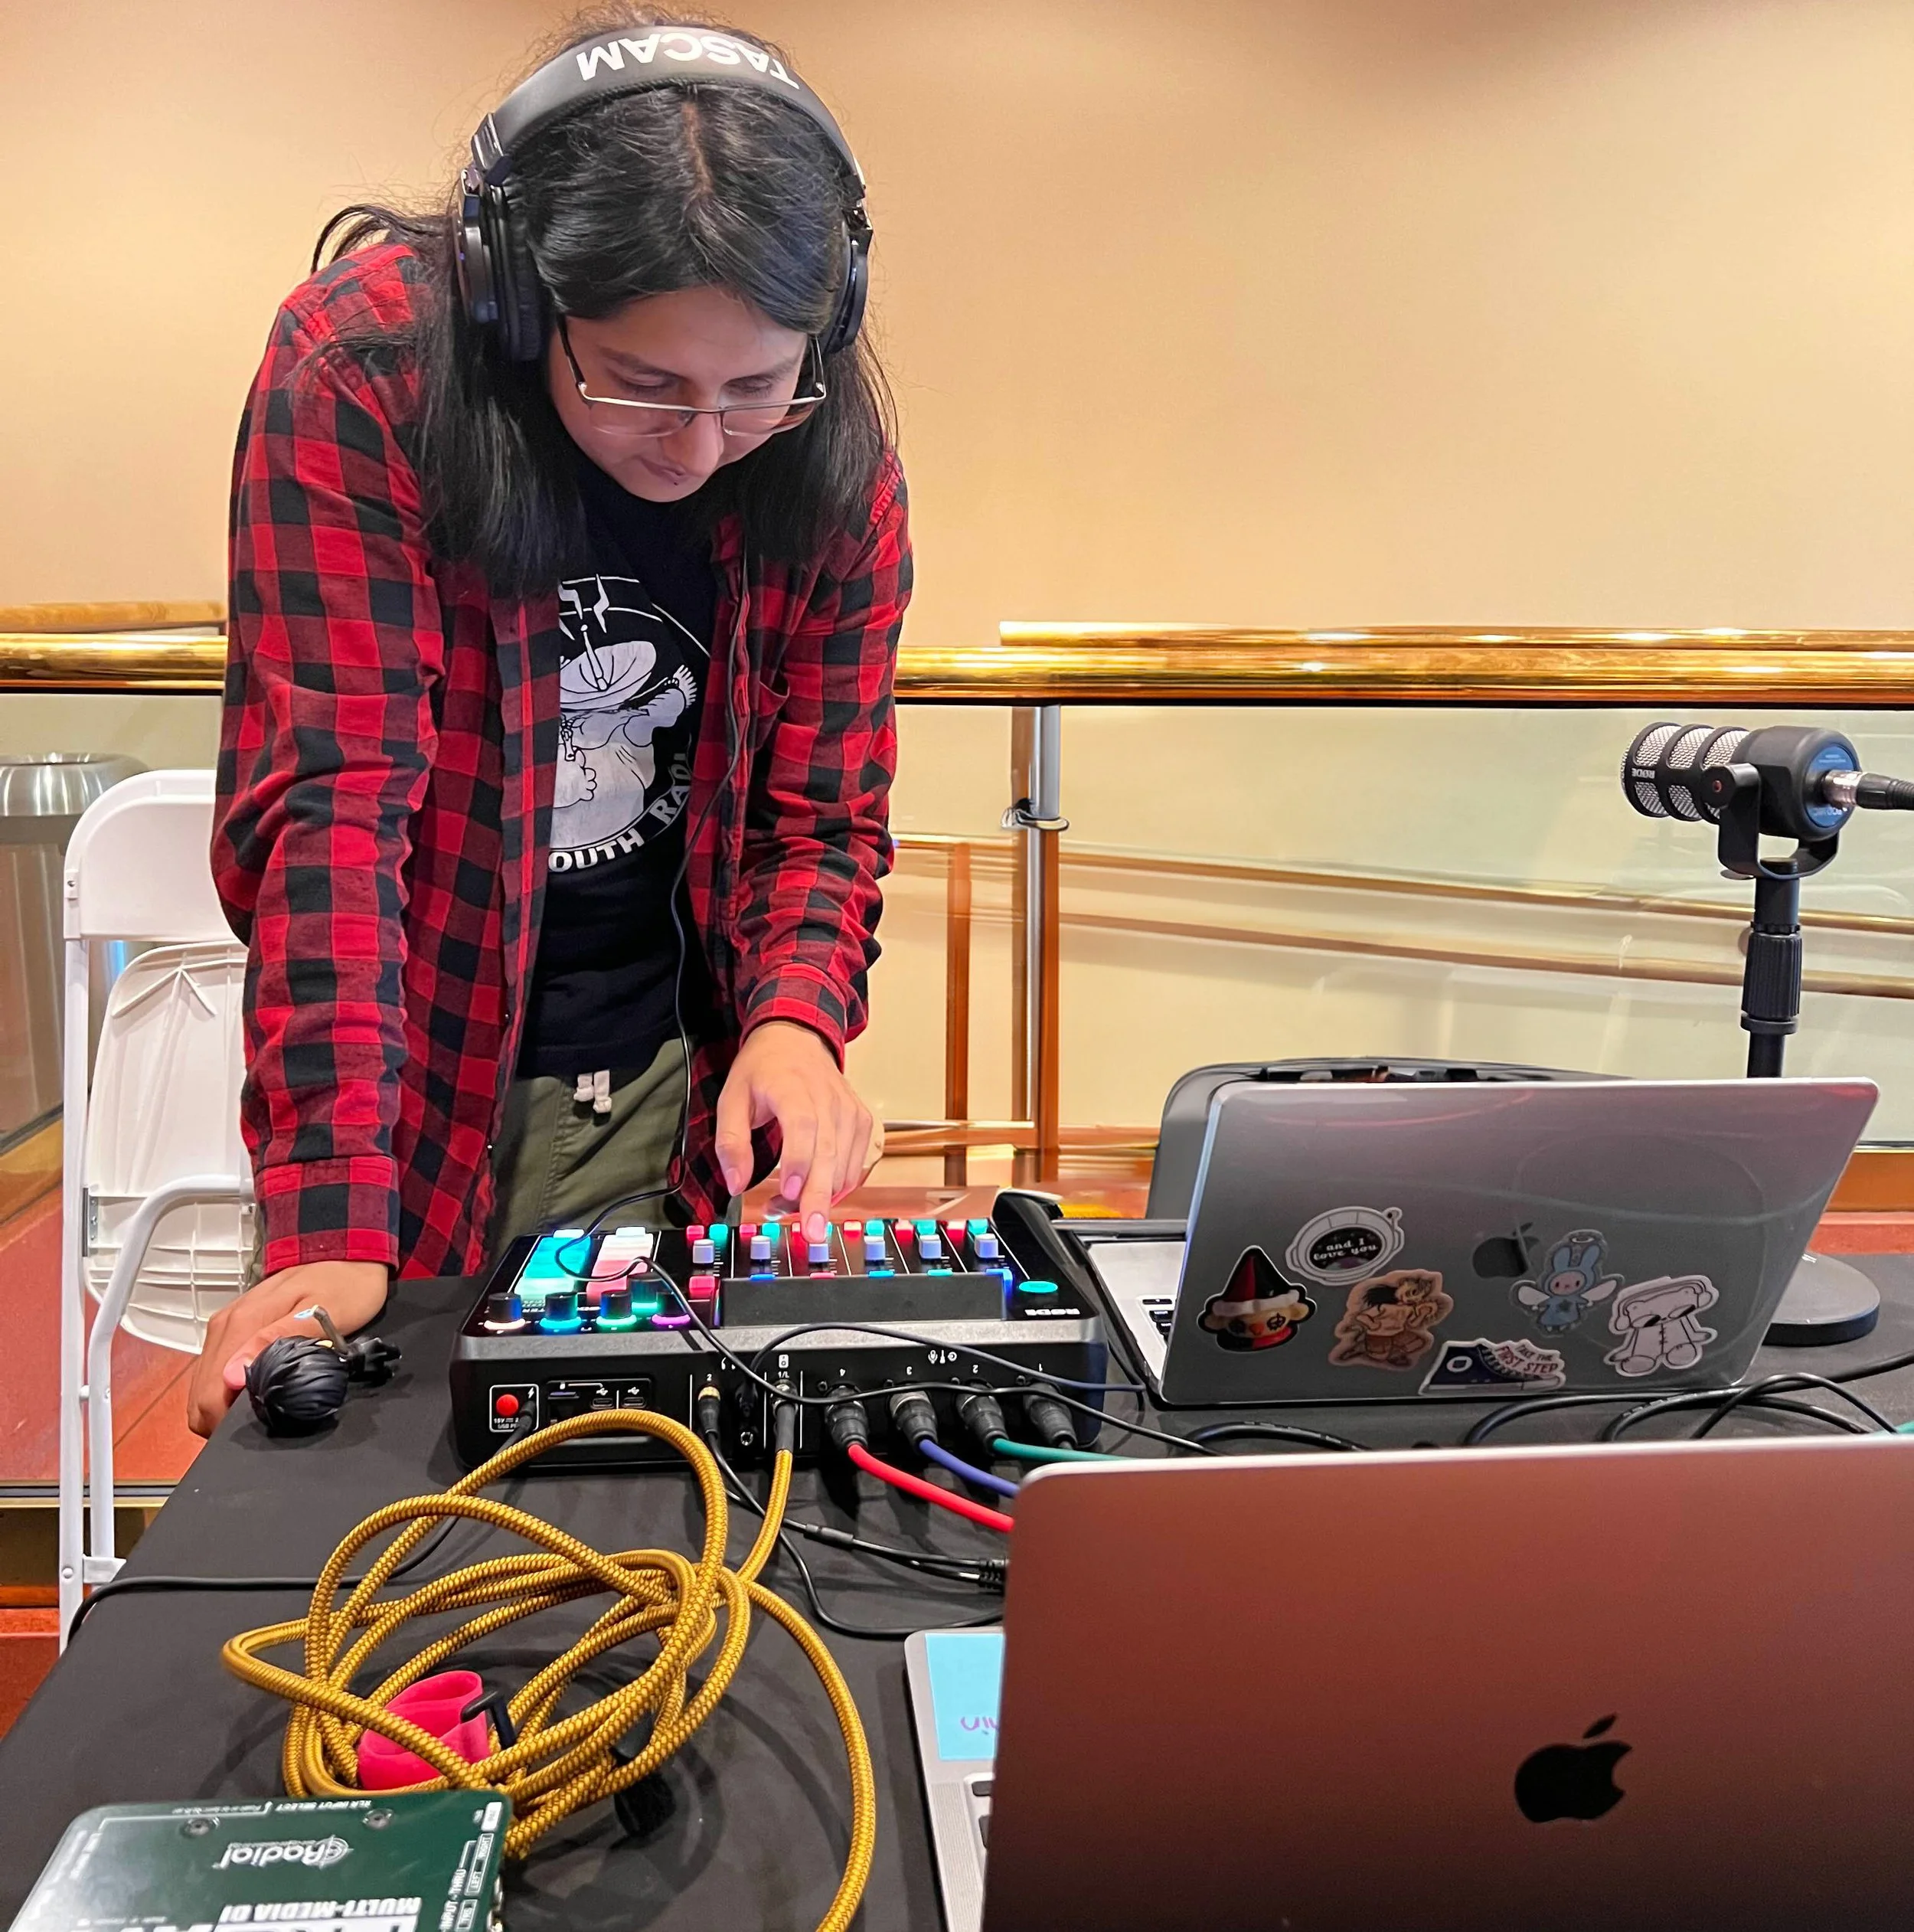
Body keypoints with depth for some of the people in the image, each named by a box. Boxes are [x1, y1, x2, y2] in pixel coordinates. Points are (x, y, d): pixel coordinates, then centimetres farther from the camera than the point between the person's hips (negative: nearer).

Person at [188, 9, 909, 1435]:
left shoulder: (834, 457, -9)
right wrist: (330, 1221, -31)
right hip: (427, 1090, -2)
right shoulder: (360, 371, -19)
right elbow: (332, 789, -24)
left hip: (686, 1090, 2)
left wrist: (797, 1020, -23)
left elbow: (819, 817, -2)